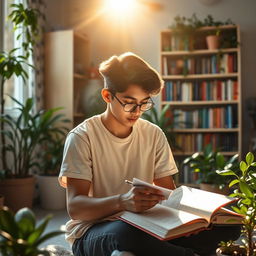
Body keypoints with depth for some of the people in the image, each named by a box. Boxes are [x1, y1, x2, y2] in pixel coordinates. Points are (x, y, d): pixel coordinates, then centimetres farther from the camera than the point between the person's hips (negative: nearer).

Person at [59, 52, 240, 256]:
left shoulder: (154, 135, 7)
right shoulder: (82, 137, -8)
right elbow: (74, 207, -16)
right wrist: (122, 202, -36)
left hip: (143, 227, 4)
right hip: (91, 231, -3)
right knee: (126, 232, -41)